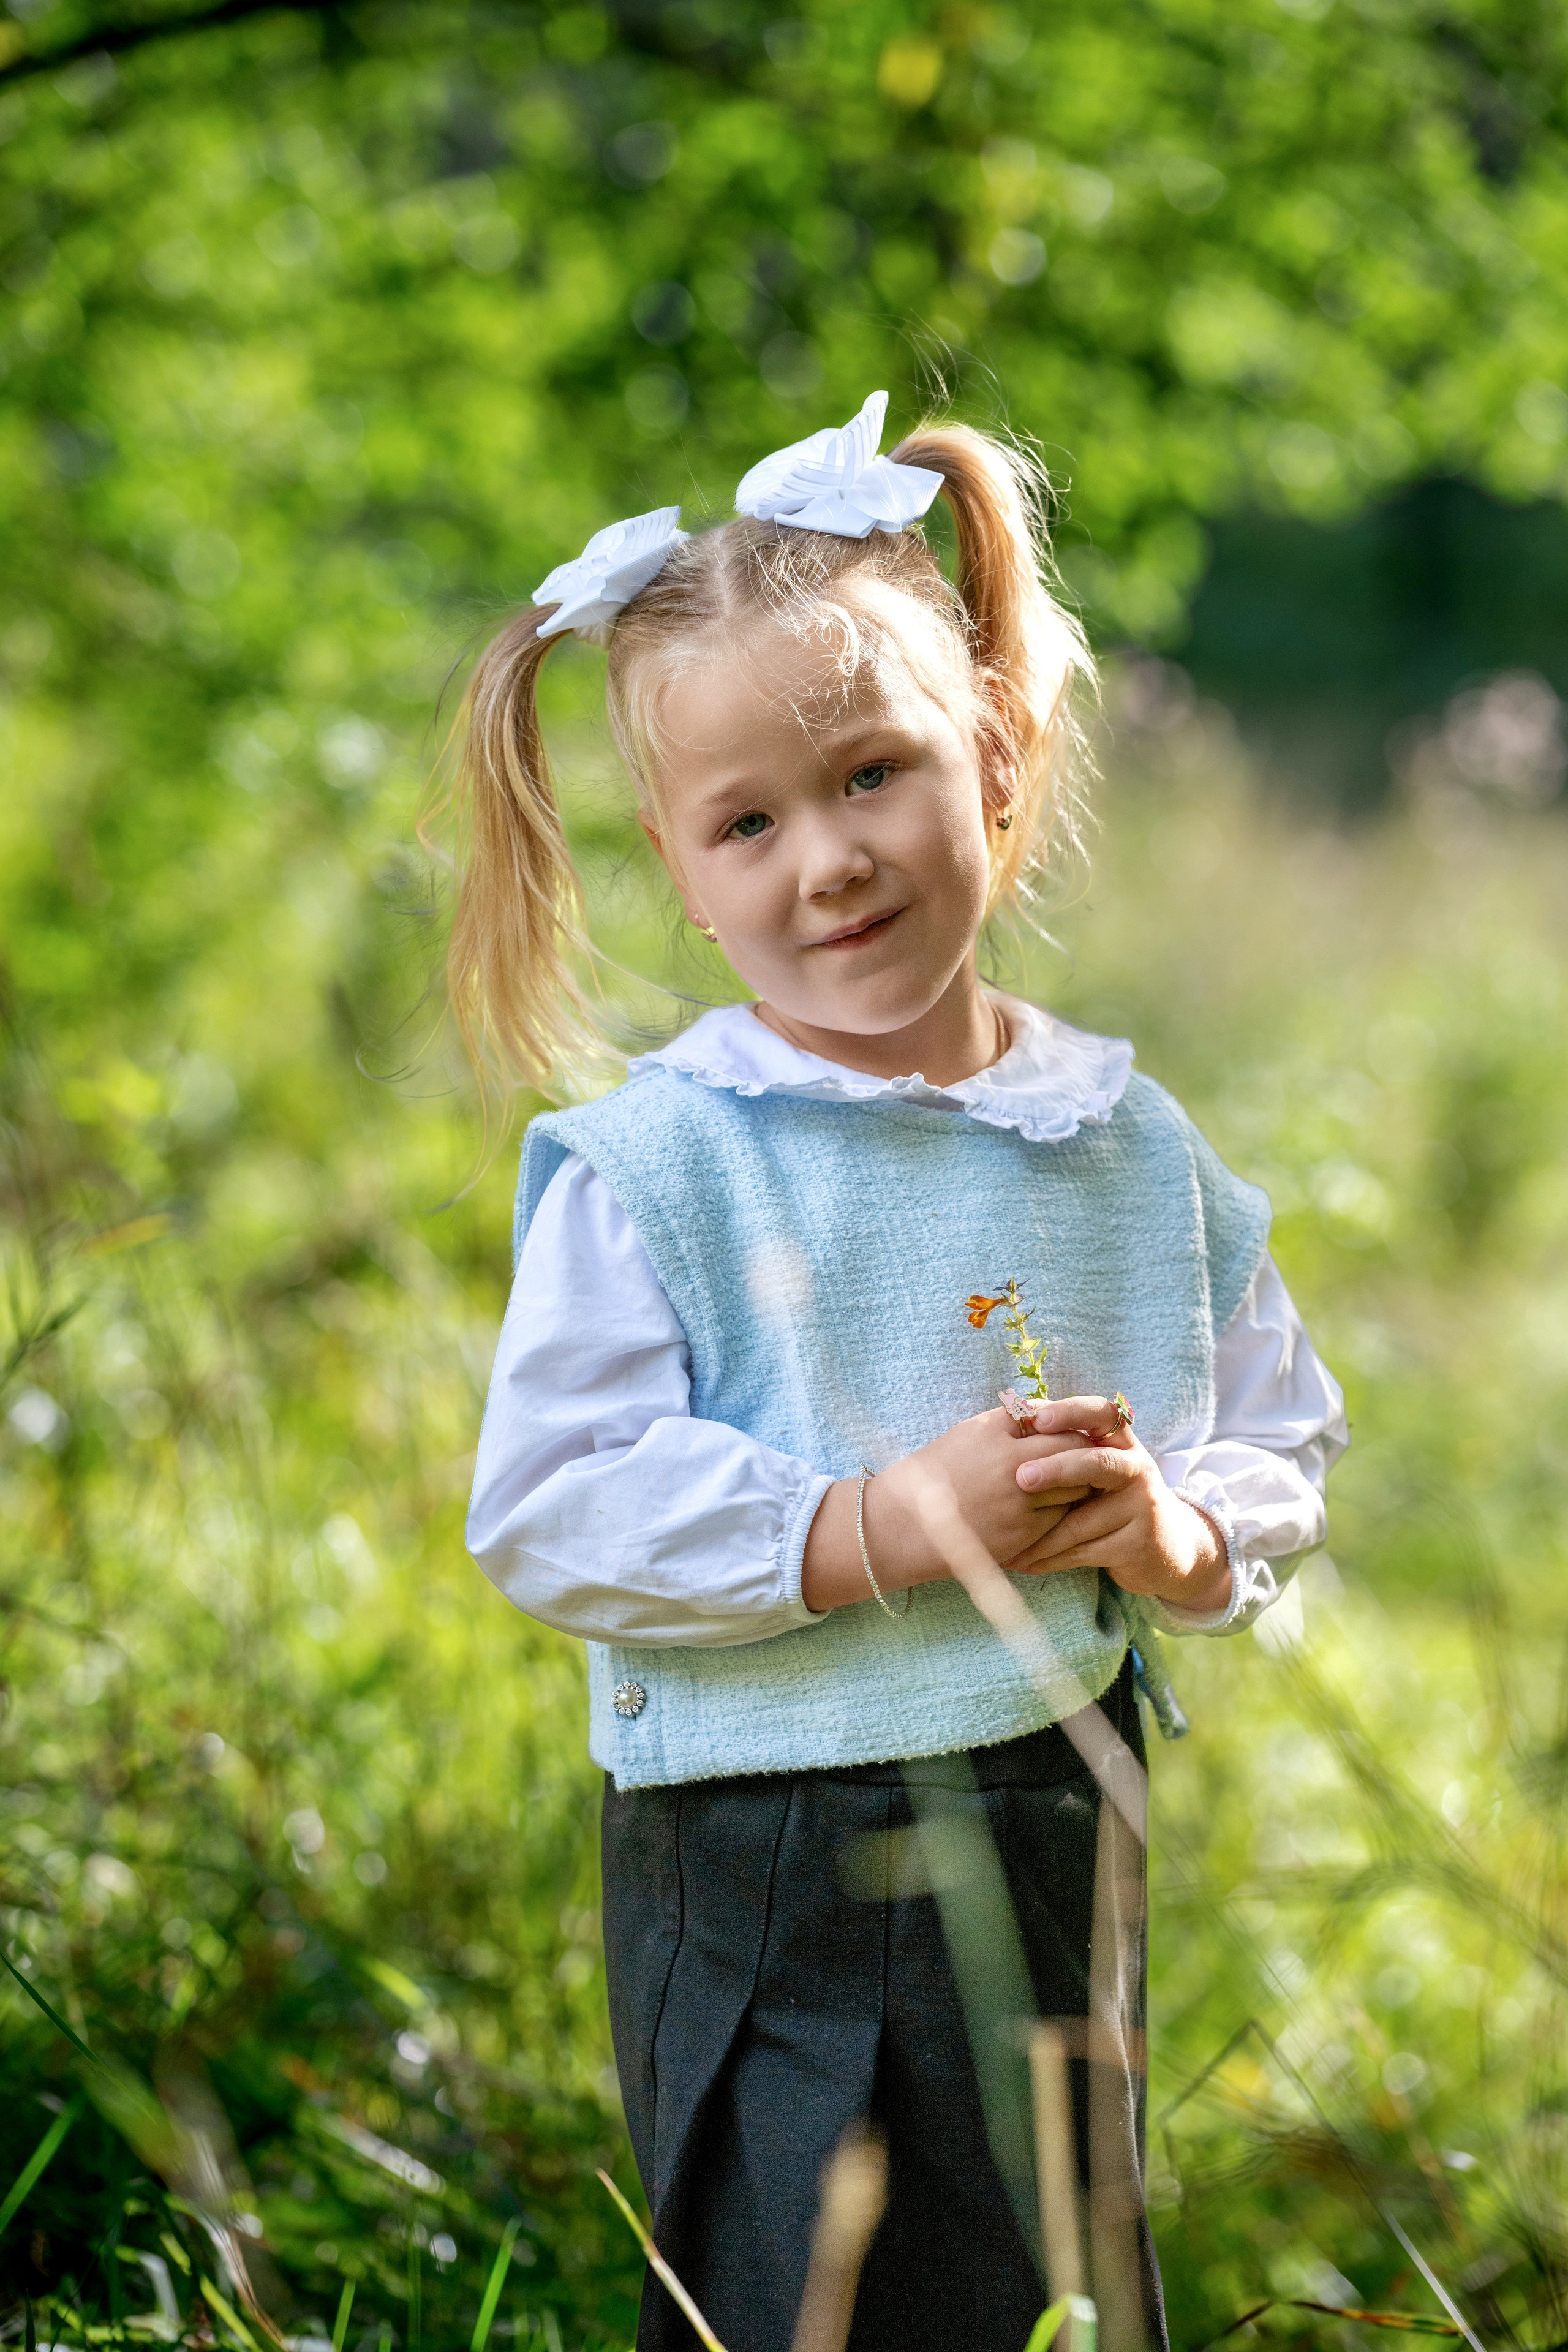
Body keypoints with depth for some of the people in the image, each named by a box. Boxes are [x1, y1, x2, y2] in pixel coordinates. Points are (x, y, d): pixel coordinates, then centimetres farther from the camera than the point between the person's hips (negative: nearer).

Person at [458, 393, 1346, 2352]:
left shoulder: (1129, 1148, 4)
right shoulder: (653, 1167, -9)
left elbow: (1284, 1439, 10)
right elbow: (550, 1511, -15)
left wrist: (1180, 1533, -12)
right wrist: (889, 1524, -22)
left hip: (1060, 1829, 4)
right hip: (765, 1878, -4)